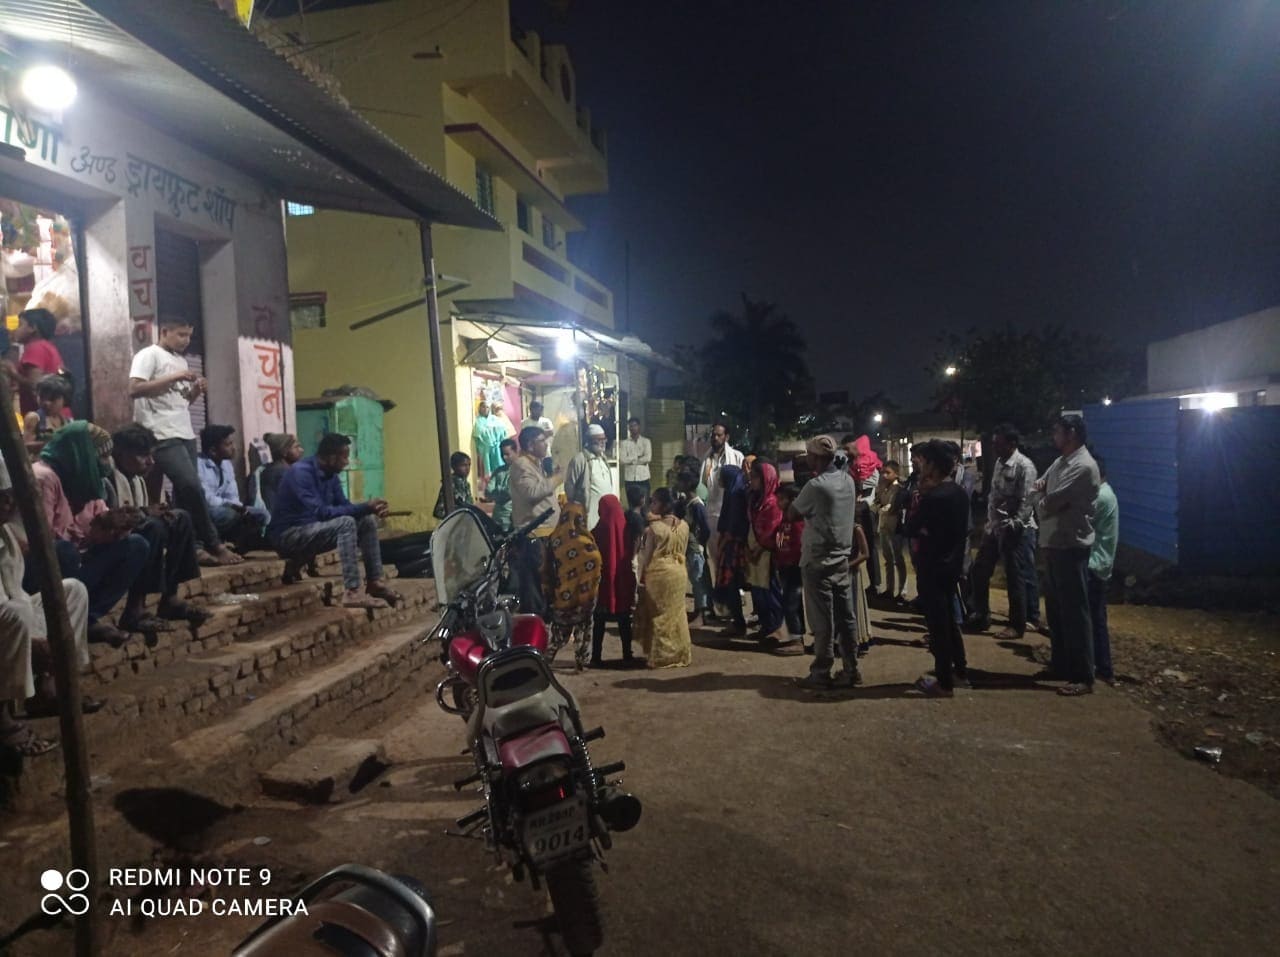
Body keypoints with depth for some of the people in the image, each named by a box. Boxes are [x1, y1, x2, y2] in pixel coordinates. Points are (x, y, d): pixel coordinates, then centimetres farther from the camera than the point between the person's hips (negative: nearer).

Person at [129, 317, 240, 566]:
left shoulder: (181, 361, 20)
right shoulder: (149, 355, -4)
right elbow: (134, 390, -16)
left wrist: (195, 392, 4)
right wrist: (173, 377, -17)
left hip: (185, 434, 8)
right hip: (164, 436, -8)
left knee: (185, 490, 5)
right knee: (191, 486, -15)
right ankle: (214, 545, -10)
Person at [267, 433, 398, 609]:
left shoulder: (331, 474, 3)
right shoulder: (301, 472, -23)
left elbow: (343, 506, 6)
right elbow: (321, 512, -30)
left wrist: (369, 508, -14)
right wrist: (364, 507, -29)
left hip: (314, 528, 9)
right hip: (288, 535, -9)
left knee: (367, 520, -3)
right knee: (346, 523, -30)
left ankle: (375, 582, 0)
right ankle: (352, 593, -33)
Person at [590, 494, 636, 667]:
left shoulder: (596, 533, -14)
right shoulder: (627, 531, -6)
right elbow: (633, 559, 1)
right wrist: (634, 582, 10)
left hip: (603, 581, -2)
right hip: (624, 580, 2)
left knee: (599, 621, 7)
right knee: (624, 620, 13)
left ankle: (596, 658, 8)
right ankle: (627, 655, 16)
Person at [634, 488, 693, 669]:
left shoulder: (654, 527, -15)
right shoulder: (684, 526, 0)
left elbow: (647, 555, -11)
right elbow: (683, 551, 8)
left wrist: (641, 577, -2)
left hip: (658, 573, -5)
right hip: (678, 573, 5)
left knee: (658, 615, 5)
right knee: (676, 614, 15)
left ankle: (659, 656, 10)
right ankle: (679, 654, 21)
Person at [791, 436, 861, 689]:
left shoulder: (816, 486, -17)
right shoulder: (848, 480, 4)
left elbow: (793, 514, -7)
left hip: (818, 561, -7)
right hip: (842, 559, 7)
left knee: (822, 621, 0)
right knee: (846, 617, 11)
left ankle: (821, 673, 7)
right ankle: (851, 670, 17)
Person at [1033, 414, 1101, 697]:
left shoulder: (1083, 467, -18)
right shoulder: (1060, 462, 14)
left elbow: (1048, 504, -21)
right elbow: (1038, 487, 17)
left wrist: (1040, 495, 3)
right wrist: (1041, 492, -7)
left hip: (1071, 547, -10)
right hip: (1054, 544, 10)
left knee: (1074, 612, -4)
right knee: (1055, 609, 16)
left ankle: (1083, 677, 2)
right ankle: (1060, 665, 27)